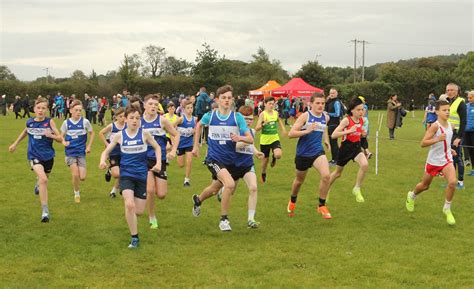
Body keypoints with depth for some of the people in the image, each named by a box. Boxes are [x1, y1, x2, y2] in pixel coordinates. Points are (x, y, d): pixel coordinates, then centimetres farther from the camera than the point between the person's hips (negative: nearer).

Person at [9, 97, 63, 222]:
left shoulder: (50, 122, -9)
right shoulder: (29, 122, -3)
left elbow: (60, 139, -8)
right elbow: (25, 132, 21)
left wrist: (51, 135, -27)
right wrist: (15, 144, 27)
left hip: (48, 156, 1)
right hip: (34, 156, -1)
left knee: (43, 180, 22)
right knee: (43, 179, -24)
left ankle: (38, 184, 63)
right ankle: (45, 211, -22)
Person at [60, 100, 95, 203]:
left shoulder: (85, 122, -5)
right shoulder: (66, 123, -2)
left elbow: (92, 133, 9)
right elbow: (62, 136, 8)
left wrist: (89, 146, 2)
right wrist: (64, 142, -14)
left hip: (81, 152, 0)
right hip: (70, 152, 0)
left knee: (82, 177, -6)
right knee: (75, 175, -12)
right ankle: (76, 193, 12)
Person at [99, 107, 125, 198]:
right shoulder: (112, 126, -9)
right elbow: (101, 133, 2)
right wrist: (107, 144, -2)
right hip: (113, 153, -2)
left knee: (121, 175, 5)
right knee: (116, 174, -16)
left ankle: (114, 190, 26)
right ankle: (110, 171, 18)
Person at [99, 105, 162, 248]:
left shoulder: (144, 133, -3)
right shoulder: (119, 135, -2)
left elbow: (157, 147, 10)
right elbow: (106, 151, 5)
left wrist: (158, 163, -5)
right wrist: (103, 161, -16)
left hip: (141, 175, 1)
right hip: (126, 174, -1)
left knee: (139, 211, 0)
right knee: (129, 205, -24)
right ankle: (134, 238, -8)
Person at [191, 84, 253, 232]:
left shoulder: (237, 117, -8)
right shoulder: (210, 116, -6)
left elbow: (250, 139, -12)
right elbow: (198, 125, 17)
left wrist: (240, 138, -33)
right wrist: (196, 146, 16)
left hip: (230, 159, 3)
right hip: (213, 157, -3)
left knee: (213, 189, 21)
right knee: (230, 184, -26)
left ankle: (198, 200, 56)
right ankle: (224, 219, -10)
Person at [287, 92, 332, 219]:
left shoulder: (326, 117, 3)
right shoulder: (305, 116, -13)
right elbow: (290, 134, -18)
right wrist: (307, 130, -28)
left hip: (318, 152, 3)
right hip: (303, 153, -3)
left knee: (326, 175, -22)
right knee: (299, 180, 16)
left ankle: (322, 205, -5)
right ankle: (292, 202, 47)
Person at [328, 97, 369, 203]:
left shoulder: (362, 120, -1)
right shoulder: (346, 120, -18)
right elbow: (334, 135, -24)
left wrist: (363, 133, 0)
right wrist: (349, 131, -33)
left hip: (356, 147, 4)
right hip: (346, 148, -3)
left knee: (365, 164, -26)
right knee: (338, 173, 13)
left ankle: (357, 189, -8)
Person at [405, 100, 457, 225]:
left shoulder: (450, 126, 0)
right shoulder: (435, 126, -19)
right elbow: (423, 143, -23)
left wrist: (449, 149, 8)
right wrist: (438, 139, -34)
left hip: (446, 160, 4)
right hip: (433, 161, -4)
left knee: (453, 182, -20)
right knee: (425, 185, 15)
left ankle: (447, 209, -2)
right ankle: (412, 196, 49)